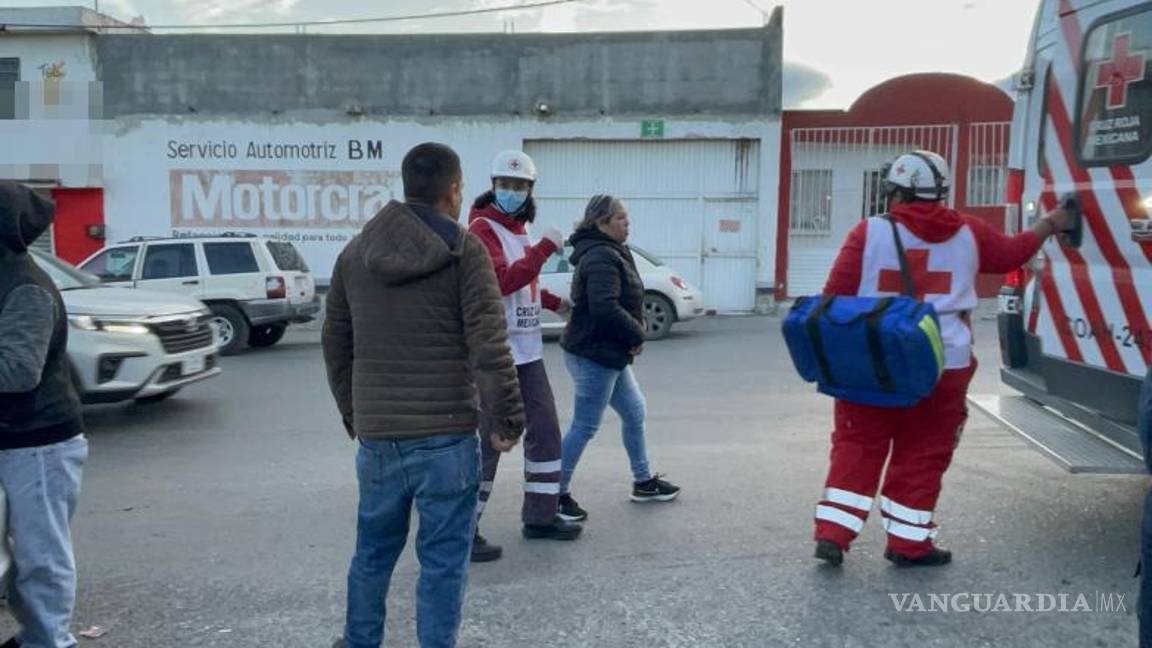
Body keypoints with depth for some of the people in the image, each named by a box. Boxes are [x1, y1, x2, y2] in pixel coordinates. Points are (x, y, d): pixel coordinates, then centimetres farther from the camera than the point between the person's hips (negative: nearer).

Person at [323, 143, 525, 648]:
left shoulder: (356, 252, 9)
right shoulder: (464, 250, -7)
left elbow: (335, 344, 15)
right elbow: (488, 344, -14)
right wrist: (506, 417, -7)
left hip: (376, 434, 5)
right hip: (446, 435, -5)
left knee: (373, 550, 21)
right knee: (443, 558, 6)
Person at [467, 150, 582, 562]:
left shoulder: (520, 228, 15)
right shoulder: (482, 228, -11)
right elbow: (501, 281, -25)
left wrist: (553, 302, 18)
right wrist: (545, 247, -23)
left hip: (527, 351, 9)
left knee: (545, 430, 13)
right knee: (487, 441, -5)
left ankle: (540, 516, 26)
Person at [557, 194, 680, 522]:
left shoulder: (607, 253, 15)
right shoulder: (601, 257, -19)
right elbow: (605, 307, -30)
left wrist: (633, 329, 2)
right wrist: (636, 335, -16)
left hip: (610, 354, 11)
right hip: (594, 355, -11)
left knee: (634, 413, 19)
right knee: (585, 427, -3)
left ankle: (644, 482, 32)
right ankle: (559, 493, 8)